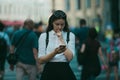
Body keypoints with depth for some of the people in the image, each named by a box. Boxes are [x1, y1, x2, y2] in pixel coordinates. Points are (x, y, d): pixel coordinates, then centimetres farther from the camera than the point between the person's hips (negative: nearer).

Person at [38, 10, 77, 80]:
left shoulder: (70, 35, 5)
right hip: (49, 72, 0)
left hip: (65, 72, 0)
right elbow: (41, 60, -3)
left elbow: (69, 57, -8)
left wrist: (61, 39, -7)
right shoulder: (44, 36, 5)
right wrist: (54, 52, -19)